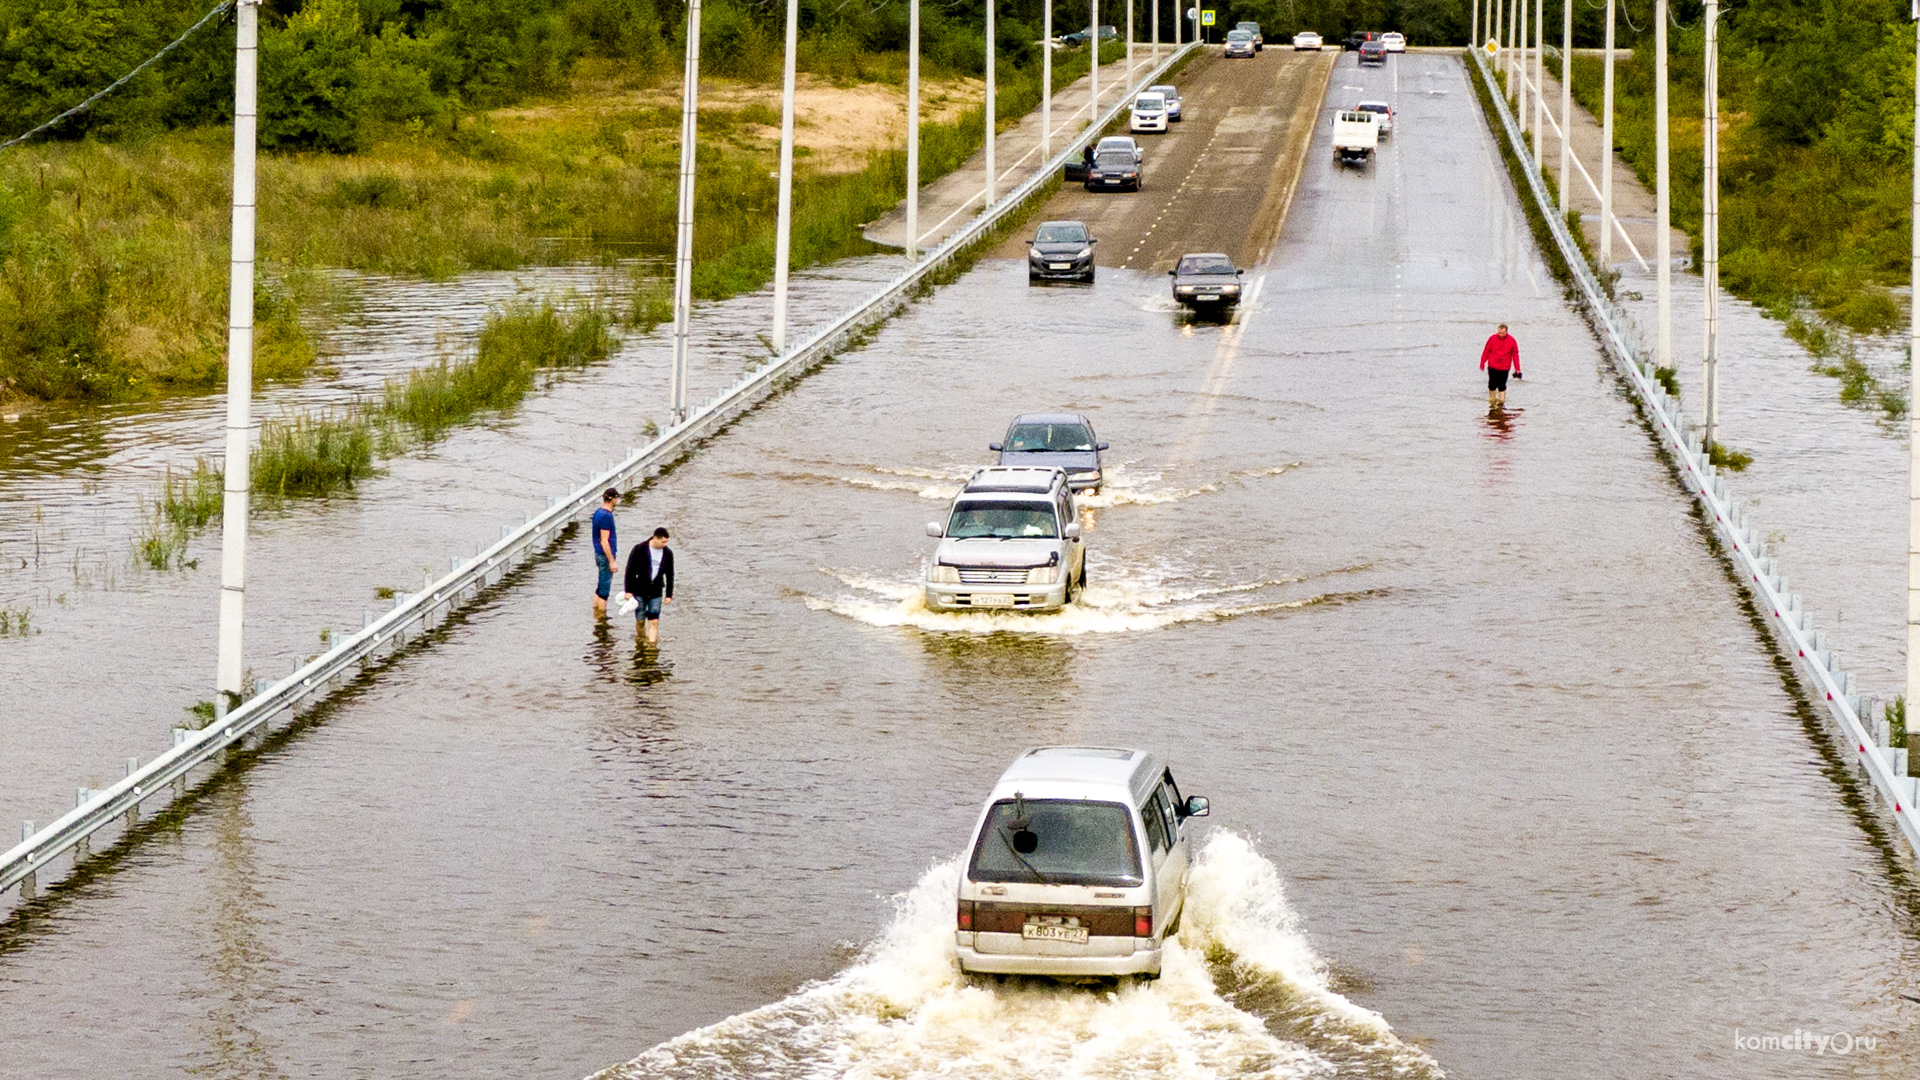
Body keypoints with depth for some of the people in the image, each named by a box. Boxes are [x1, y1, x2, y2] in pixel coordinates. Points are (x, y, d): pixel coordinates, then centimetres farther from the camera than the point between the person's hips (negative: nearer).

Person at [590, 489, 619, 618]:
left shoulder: (598, 513, 9)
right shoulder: (606, 516, -20)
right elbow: (604, 541, -22)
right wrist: (612, 561, -20)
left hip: (598, 554, 10)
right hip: (606, 555, -10)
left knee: (601, 586, 17)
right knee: (604, 587, -3)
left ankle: (596, 611, 22)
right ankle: (601, 615, 1)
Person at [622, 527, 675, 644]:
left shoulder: (667, 553, 1)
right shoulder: (639, 550, -9)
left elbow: (670, 575, 10)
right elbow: (630, 570, -5)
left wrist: (669, 595, 9)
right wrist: (628, 591, -8)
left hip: (656, 592, 2)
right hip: (639, 592, -2)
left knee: (654, 622, -7)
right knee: (640, 621, 4)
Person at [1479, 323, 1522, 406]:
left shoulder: (1511, 341, -2)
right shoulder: (1492, 339, -4)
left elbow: (1515, 355, 3)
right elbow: (1486, 352, 2)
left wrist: (1517, 369, 3)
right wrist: (1482, 364, 3)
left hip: (1504, 368, 0)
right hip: (1492, 367, 0)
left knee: (1502, 386, 4)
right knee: (1492, 385, 3)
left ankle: (1501, 402, 11)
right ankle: (1492, 401, 18)